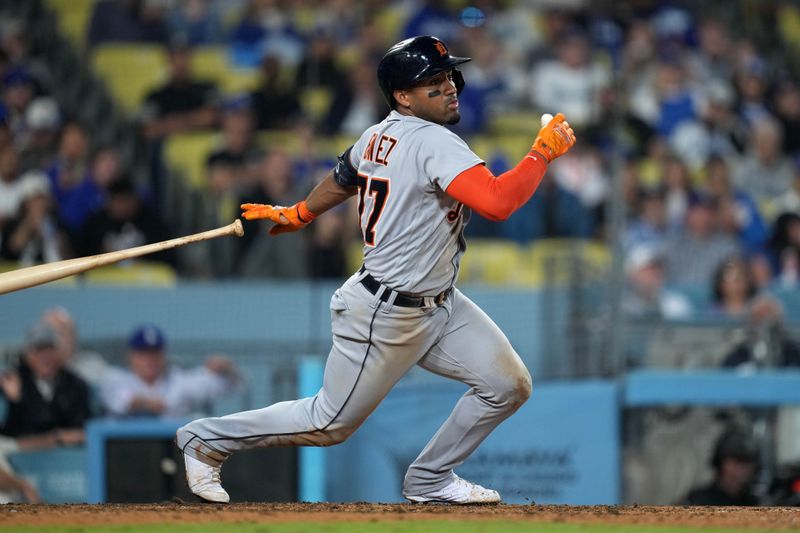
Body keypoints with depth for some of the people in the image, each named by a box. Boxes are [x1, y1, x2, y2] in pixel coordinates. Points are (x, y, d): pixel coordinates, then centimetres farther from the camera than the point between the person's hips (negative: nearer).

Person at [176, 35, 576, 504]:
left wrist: (297, 216, 39)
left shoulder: (379, 136, 3)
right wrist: (544, 151, -25)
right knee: (331, 423, 5)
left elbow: (342, 179, 22)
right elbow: (497, 202, -37)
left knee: (508, 385, 4)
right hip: (386, 316, -9)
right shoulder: (434, 143, -26)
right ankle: (208, 440, 22)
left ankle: (430, 480, 20)